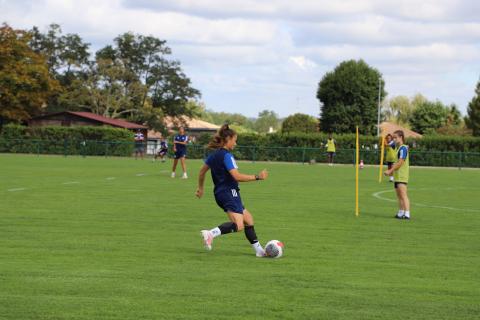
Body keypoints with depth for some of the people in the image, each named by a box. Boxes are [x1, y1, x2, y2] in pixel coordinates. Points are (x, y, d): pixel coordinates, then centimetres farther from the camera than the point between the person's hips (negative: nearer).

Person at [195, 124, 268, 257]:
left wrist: (200, 188, 35)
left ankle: (258, 249, 17)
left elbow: (202, 171, 22)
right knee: (239, 225, -22)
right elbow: (237, 176, -22)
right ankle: (211, 233, -32)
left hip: (220, 193, 10)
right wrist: (257, 177, -17)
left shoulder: (214, 155, 12)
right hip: (230, 193, -10)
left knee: (248, 219, 16)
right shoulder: (227, 156, -14)